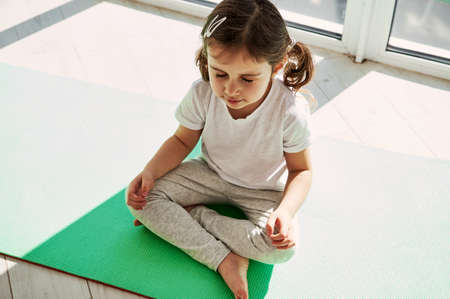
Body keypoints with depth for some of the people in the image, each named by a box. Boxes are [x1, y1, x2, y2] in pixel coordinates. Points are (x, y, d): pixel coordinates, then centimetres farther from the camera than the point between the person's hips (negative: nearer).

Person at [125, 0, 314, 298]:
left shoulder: (291, 110, -29)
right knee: (142, 198, -18)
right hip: (210, 174, 3)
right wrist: (150, 172, -20)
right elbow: (183, 141, -3)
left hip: (262, 190, -2)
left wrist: (286, 211, -33)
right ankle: (224, 259, -21)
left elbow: (301, 170, -14)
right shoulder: (202, 94, -22)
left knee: (283, 246, -31)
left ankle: (193, 214, -13)